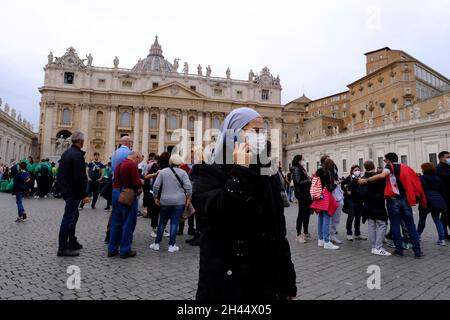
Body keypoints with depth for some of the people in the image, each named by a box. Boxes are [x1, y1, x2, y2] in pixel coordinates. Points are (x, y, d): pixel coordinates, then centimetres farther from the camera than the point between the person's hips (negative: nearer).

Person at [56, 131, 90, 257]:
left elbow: (61, 172, 17)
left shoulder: (66, 153, 12)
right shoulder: (78, 155, -18)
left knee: (74, 215, 19)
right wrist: (83, 195, -18)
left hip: (65, 189, 10)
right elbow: (79, 177, -23)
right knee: (69, 217, -3)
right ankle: (63, 248, 5)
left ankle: (72, 242, 28)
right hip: (73, 191, -10)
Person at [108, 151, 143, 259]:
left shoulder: (118, 164, 13)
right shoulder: (132, 165, -14)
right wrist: (140, 186, -1)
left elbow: (116, 180, 17)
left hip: (116, 193, 8)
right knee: (128, 224, 2)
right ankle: (125, 251, 9)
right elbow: (136, 182, -21)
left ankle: (112, 249, 21)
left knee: (115, 223, 14)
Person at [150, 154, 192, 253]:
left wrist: (156, 197, 11)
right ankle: (172, 245, 8)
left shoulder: (163, 172, 2)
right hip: (179, 202, -2)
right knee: (174, 223, 4)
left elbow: (156, 185, 1)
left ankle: (156, 244, 21)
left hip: (165, 201, 2)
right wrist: (188, 198, -1)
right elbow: (188, 186, -11)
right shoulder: (183, 172, -4)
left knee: (162, 222, 14)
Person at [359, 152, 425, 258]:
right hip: (405, 199, 4)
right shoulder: (405, 167, 15)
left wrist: (366, 180, -18)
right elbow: (415, 180, 11)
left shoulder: (390, 166, 0)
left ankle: (399, 250, 8)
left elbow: (382, 175, -21)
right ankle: (417, 251, 9)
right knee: (411, 226, 9)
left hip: (393, 199, -4)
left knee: (395, 225, 5)